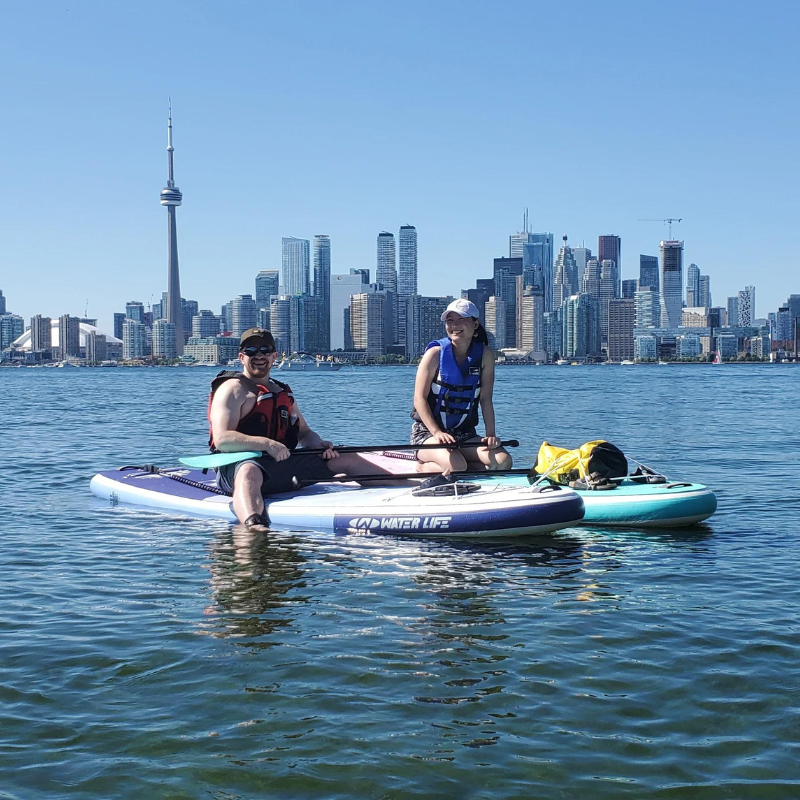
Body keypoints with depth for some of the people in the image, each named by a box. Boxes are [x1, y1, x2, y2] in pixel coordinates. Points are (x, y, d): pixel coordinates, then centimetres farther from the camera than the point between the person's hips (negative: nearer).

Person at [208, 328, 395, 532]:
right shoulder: (233, 389, -4)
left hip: (283, 463, 8)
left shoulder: (283, 392, 21)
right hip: (241, 463, -8)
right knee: (249, 473, -45)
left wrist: (319, 445, -1)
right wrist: (266, 444, -29)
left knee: (347, 459, 5)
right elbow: (222, 440, -18)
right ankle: (254, 525, -74)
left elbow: (304, 433, 23)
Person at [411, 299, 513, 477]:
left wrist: (491, 433, -11)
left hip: (465, 434, 5)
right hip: (427, 432, -5)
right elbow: (420, 398, -10)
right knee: (456, 465, -34)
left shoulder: (484, 355, 2)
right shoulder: (435, 353, -7)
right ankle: (424, 466, 0)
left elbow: (485, 399, 2)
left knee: (503, 461, -19)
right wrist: (437, 433, -21)